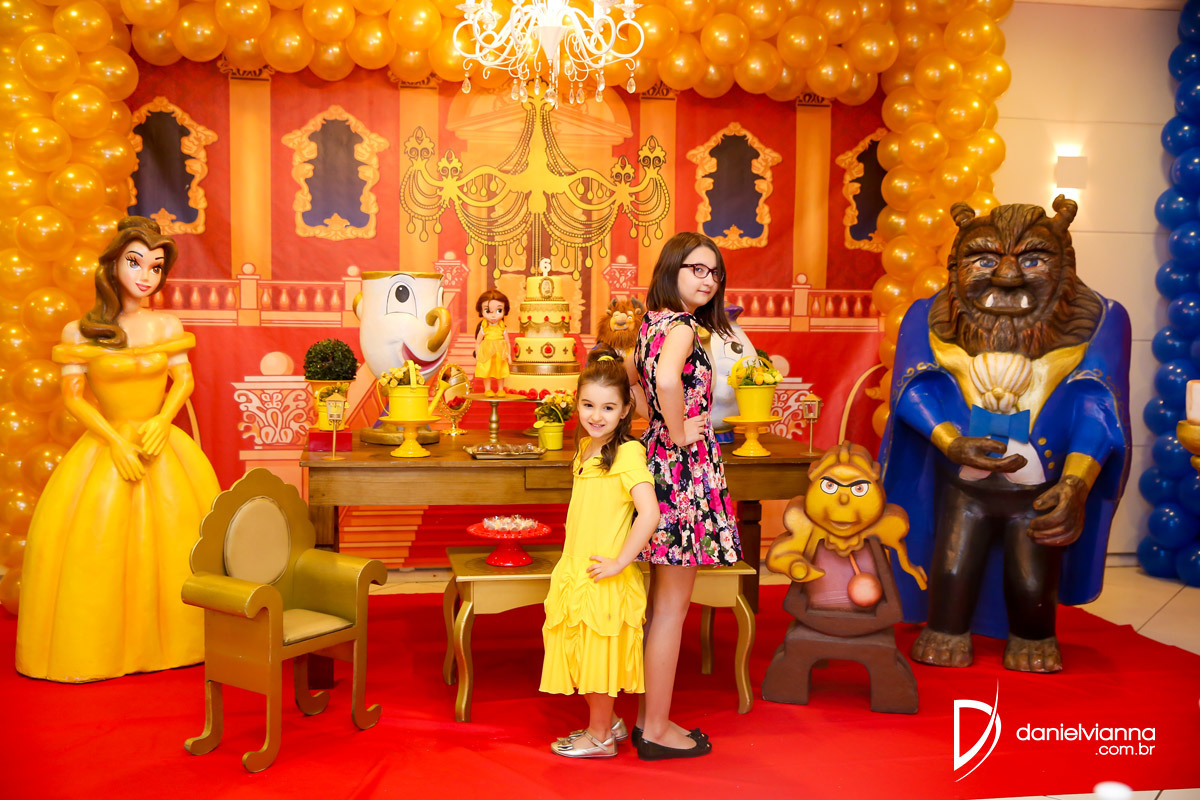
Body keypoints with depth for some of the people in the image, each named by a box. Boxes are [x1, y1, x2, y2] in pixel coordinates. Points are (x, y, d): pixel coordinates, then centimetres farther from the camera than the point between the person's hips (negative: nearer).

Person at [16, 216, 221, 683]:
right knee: (94, 547, -4)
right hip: (106, 445, -1)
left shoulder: (166, 325, 2)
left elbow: (183, 380, 4)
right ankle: (99, 646, 12)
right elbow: (73, 397, -4)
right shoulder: (79, 333, -3)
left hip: (161, 444, 2)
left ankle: (166, 638, 17)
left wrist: (161, 421, -14)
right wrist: (116, 441, -14)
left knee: (171, 540, 2)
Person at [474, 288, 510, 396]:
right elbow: (477, 342, 0)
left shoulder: (503, 329, -4)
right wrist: (477, 356, 0)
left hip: (500, 356, 1)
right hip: (486, 355, -1)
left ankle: (500, 389, 20)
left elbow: (507, 342, 4)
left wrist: (508, 355, 4)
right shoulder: (483, 329, -7)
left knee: (500, 372, 8)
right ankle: (488, 390, 15)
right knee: (487, 372, 4)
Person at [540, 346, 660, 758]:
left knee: (598, 655, 6)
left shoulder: (627, 453, -18)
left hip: (603, 577, -8)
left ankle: (600, 737, 23)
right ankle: (607, 722, 34)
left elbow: (649, 513, -27)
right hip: (576, 571, 8)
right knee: (585, 655, 17)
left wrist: (620, 563, -21)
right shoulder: (585, 448, 8)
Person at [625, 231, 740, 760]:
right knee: (673, 606, 1)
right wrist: (677, 433, -21)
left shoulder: (653, 322, 11)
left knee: (661, 602, 16)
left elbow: (630, 375, 26)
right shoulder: (681, 326, -16)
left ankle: (650, 717, 26)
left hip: (659, 458, 9)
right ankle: (656, 731, 12)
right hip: (684, 468, -9)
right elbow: (667, 380, -36)